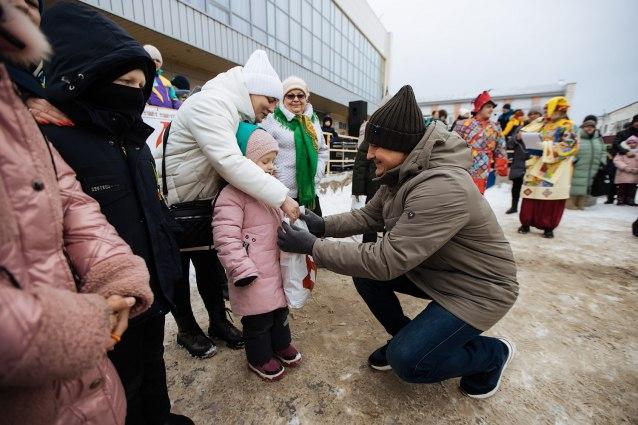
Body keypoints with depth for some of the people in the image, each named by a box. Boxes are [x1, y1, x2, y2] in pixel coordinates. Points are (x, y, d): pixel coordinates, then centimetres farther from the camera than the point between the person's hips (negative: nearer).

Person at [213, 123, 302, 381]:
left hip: (277, 268, 8)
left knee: (280, 308, 24)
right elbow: (225, 238, -23)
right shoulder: (232, 195, -19)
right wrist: (242, 270, -23)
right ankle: (259, 358, 36)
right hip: (255, 276, -8)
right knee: (258, 319, 11)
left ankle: (281, 344, 48)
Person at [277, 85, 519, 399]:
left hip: (478, 287, -8)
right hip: (431, 270, 8)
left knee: (406, 360, -13)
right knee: (364, 273, -3)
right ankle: (407, 337, 21)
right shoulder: (402, 175, -6)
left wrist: (313, 247, -31)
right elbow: (369, 216, 3)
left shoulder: (443, 188, -36)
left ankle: (491, 352, 15)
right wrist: (323, 225, -12)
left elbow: (387, 261, -36)